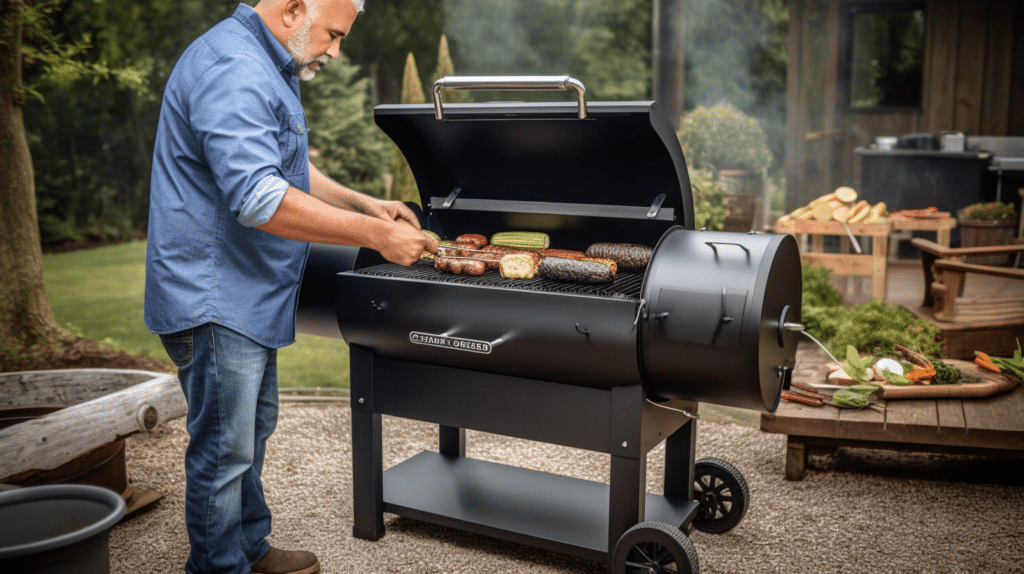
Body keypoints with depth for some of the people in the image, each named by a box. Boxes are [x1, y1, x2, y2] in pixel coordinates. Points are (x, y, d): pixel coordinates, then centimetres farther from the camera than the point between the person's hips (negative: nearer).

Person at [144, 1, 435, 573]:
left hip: (248, 298, 11)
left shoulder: (270, 70, 15)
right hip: (212, 296, -11)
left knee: (253, 431, 21)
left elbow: (288, 169, 26)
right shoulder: (232, 70, -21)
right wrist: (376, 235, -28)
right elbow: (259, 199, -32)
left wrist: (366, 203, 12)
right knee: (224, 450, 0)